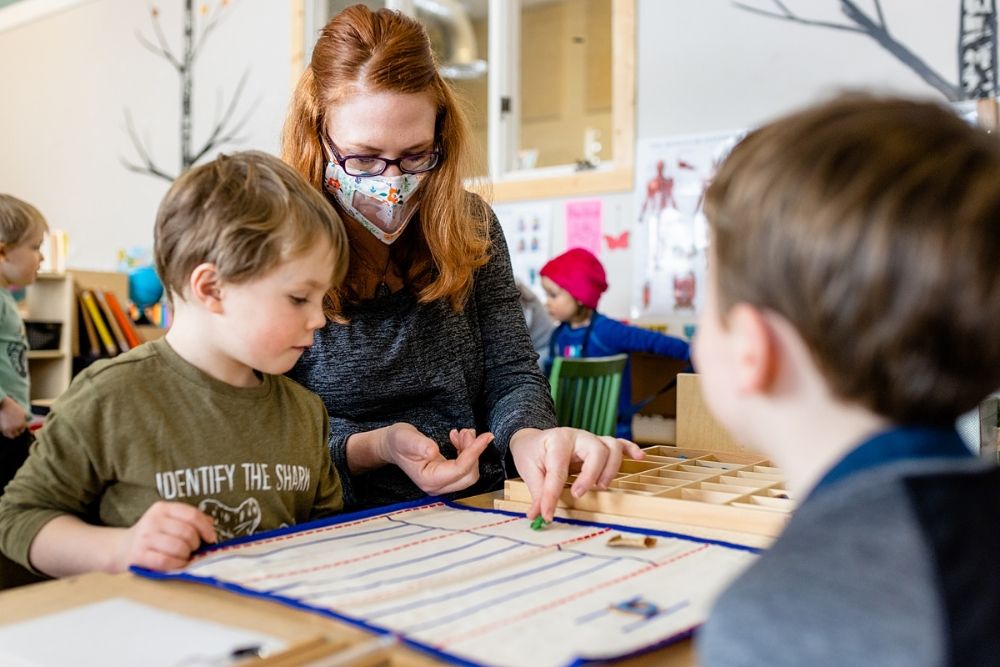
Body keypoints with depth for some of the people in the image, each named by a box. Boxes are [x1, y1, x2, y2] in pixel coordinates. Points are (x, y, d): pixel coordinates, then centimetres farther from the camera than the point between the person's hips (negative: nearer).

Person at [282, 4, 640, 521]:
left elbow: (511, 375, 1)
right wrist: (373, 449, -21)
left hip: (480, 516, 4)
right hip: (346, 531, -3)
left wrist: (527, 435, -21)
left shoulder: (471, 227, 4)